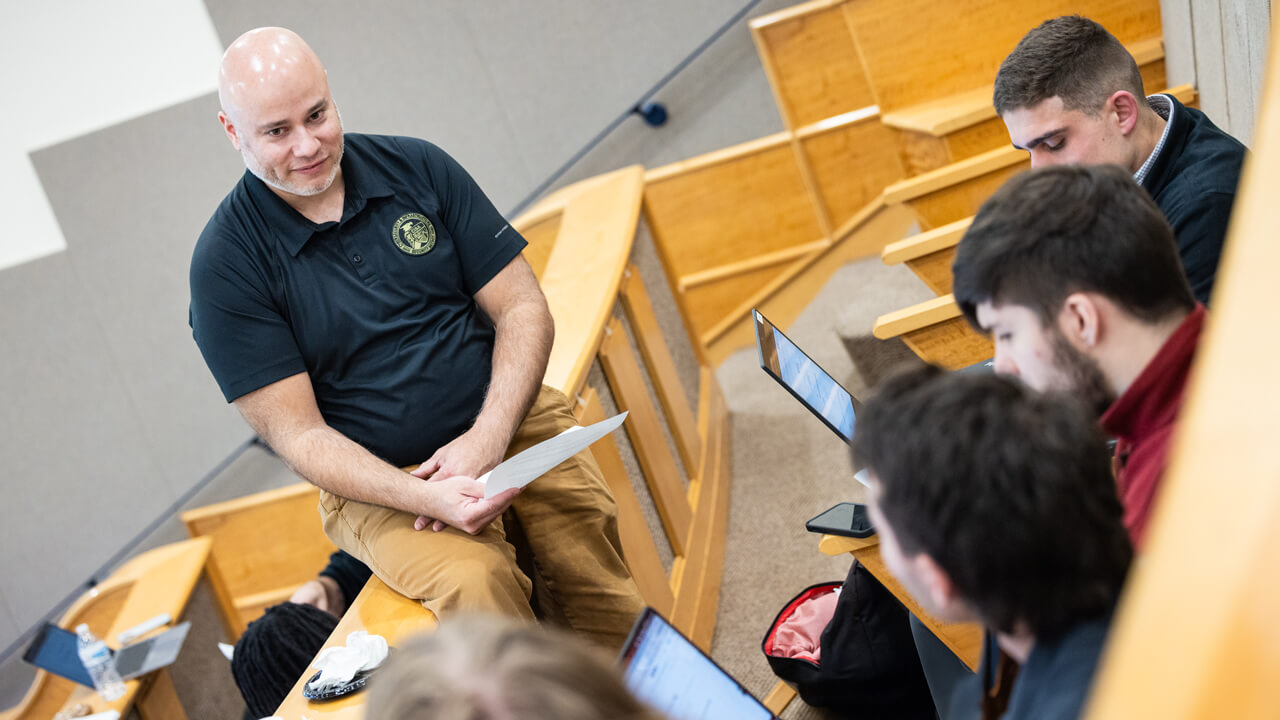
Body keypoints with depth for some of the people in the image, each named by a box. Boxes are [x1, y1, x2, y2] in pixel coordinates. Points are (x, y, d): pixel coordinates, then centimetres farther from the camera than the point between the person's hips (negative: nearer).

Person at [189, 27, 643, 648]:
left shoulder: (415, 167, 4)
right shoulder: (226, 262, -5)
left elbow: (522, 306, 4)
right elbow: (297, 434, -8)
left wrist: (486, 440, -12)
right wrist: (427, 498, -23)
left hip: (508, 416, 2)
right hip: (378, 480, -2)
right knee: (472, 580, -31)